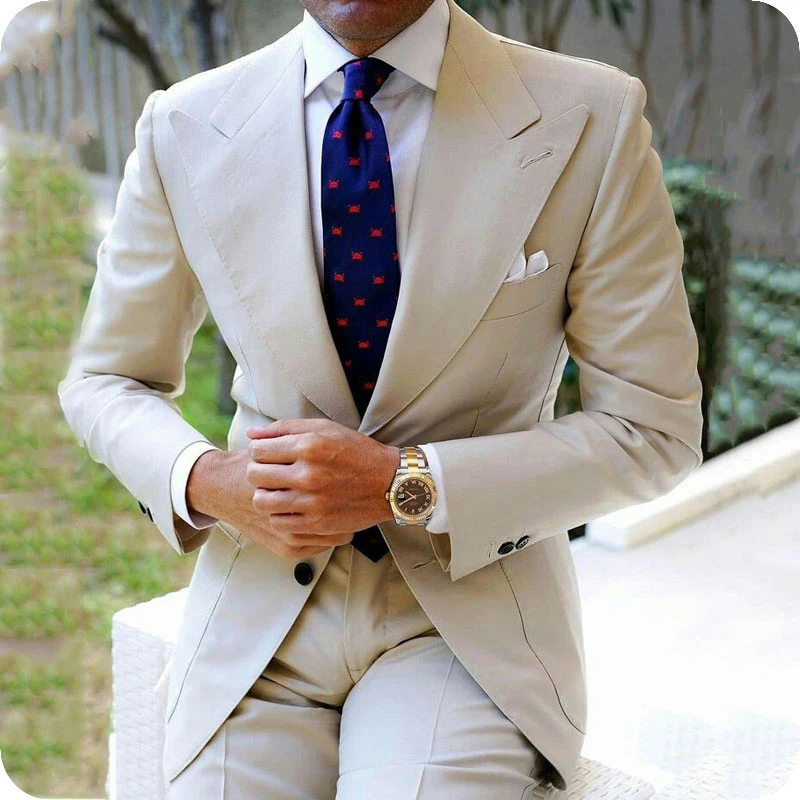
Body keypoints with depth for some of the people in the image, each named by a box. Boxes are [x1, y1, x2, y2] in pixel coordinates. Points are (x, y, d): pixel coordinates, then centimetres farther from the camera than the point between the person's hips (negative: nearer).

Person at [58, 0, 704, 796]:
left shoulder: (592, 119, -9)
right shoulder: (185, 128, -2)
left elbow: (654, 429, -6)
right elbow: (103, 381, 9)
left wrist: (406, 484, -18)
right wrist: (206, 482, -13)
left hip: (469, 602, -1)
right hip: (258, 610, 2)